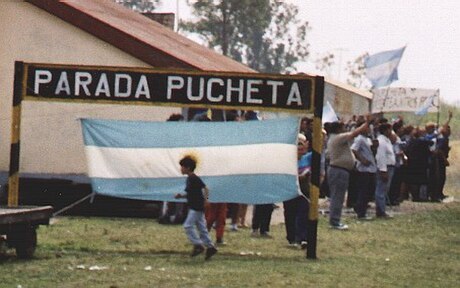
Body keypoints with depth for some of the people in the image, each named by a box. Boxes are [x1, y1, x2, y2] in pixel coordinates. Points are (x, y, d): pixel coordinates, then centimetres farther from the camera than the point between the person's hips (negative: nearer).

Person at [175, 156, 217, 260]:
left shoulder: (195, 179, -14)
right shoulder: (189, 179, 15)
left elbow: (205, 188, -19)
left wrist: (205, 198, -31)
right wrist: (181, 196, 11)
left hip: (197, 207, -10)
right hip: (194, 207, 10)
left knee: (188, 225, -12)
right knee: (201, 227, 10)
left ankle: (198, 245, -9)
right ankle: (210, 247, 12)